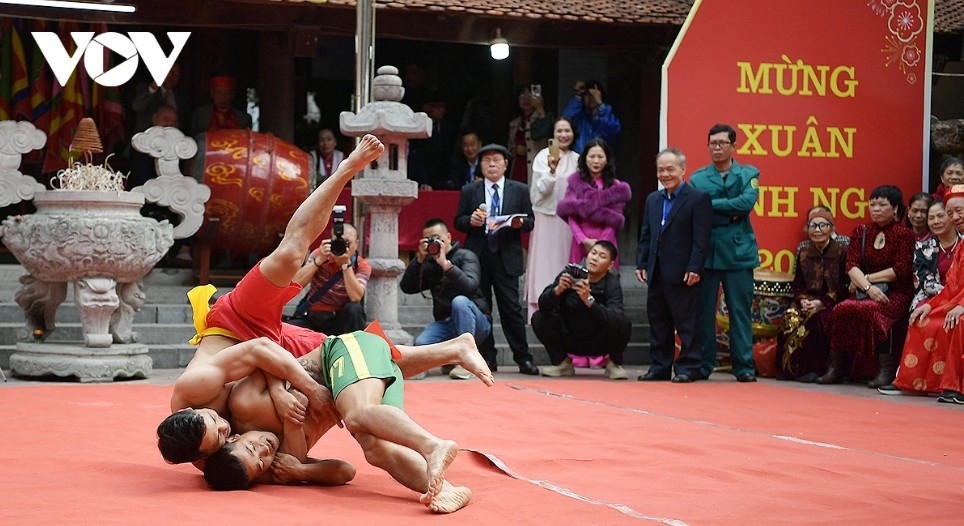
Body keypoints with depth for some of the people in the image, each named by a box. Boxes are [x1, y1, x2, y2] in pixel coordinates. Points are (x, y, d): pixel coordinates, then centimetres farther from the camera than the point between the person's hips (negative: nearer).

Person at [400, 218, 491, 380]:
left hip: (475, 323, -4)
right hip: (445, 323, 4)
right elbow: (406, 288, -2)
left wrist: (445, 263, -28)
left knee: (459, 301, -36)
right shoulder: (428, 263, 11)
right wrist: (419, 259, -12)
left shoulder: (466, 256, -4)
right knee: (421, 344, -26)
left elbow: (470, 286, -23)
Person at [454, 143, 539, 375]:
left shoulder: (520, 190, 9)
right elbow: (458, 222, 8)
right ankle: (487, 358, 11)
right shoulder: (469, 191, 10)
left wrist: (520, 223, -15)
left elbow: (530, 222, 7)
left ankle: (523, 358, 0)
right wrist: (471, 220, -13)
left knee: (511, 308, -3)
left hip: (506, 257, -1)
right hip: (478, 256, 1)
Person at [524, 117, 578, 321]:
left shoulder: (577, 159, 7)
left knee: (566, 264, 6)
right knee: (544, 264, -3)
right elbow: (540, 190, -13)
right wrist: (552, 170, -28)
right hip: (547, 218, -4)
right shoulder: (544, 156, -4)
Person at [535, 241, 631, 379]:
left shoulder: (612, 284, -18)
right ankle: (562, 363, 1)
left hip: (598, 343, -2)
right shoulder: (569, 273, -14)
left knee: (624, 324, -28)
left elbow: (616, 320, -34)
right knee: (539, 318, -20)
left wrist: (589, 300, -47)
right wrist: (558, 290, -40)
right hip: (569, 341, 2)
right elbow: (543, 305, -20)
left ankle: (614, 364, 1)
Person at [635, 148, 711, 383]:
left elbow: (701, 238, -11)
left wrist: (694, 268, -17)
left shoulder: (698, 198, -6)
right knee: (658, 323, 11)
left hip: (683, 275, -7)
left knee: (687, 324, -1)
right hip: (657, 273, 7)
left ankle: (688, 368, 4)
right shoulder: (653, 200, 17)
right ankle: (660, 367, 18)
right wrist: (641, 264, 8)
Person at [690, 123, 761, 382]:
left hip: (738, 251, -1)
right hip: (706, 251, 1)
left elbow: (747, 201, -11)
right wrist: (729, 214, -12)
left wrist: (711, 205, -10)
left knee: (740, 310, 0)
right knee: (704, 310, 3)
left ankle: (744, 366, 4)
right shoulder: (698, 178, 9)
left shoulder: (748, 174, 8)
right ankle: (702, 365, 10)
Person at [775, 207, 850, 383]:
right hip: (808, 301, 4)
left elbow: (845, 287, -7)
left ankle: (814, 368, -23)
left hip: (832, 303, -4)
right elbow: (797, 284, 15)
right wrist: (803, 300, -7)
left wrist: (821, 302, -17)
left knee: (816, 319, -35)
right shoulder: (804, 253, 13)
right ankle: (788, 367, -16)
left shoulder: (842, 251, -2)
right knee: (789, 318, -26)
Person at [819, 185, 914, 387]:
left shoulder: (904, 234, 2)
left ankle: (886, 369, -31)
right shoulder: (860, 232, 13)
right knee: (841, 309, -26)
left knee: (870, 311, -35)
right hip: (865, 293, 4)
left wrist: (867, 278, -8)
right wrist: (868, 287, -17)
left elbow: (901, 270, -9)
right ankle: (837, 367, -22)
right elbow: (851, 266, 1)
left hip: (896, 294, -4)